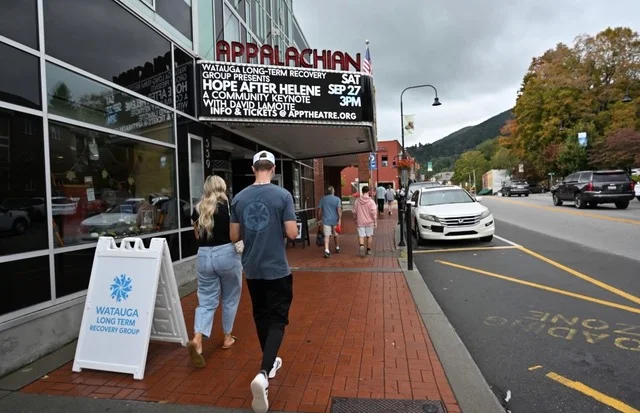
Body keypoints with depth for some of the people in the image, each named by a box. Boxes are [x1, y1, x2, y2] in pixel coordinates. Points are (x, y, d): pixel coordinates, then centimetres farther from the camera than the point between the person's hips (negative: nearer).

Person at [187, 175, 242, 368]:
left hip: (204, 255, 3)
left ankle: (197, 339, -10)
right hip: (227, 254, -3)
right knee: (230, 298, 15)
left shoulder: (198, 209, 6)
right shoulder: (228, 206, -7)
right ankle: (227, 338, 27)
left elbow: (197, 235, 16)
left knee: (206, 301, 9)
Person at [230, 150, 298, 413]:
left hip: (251, 269, 4)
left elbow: (234, 237, 4)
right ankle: (263, 373, -12)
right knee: (277, 319, 4)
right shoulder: (282, 195, -11)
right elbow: (292, 234, -13)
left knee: (261, 316, 19)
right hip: (277, 268, -4)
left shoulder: (239, 198, 0)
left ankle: (270, 363, 36)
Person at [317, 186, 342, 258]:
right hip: (335, 220, 0)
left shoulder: (323, 199, 5)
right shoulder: (337, 199, -2)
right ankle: (337, 248, 33)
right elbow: (339, 210, -12)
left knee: (327, 236, -4)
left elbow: (319, 210, 7)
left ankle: (326, 250, -19)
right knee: (336, 235, 17)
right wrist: (339, 219, -13)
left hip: (326, 220, 0)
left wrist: (320, 219, 15)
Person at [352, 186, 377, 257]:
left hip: (360, 222, 1)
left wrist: (355, 220, 18)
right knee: (369, 236, 13)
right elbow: (374, 213, -10)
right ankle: (368, 250, 21)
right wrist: (375, 222, -1)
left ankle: (361, 246, -23)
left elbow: (354, 212, 5)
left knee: (361, 236, 3)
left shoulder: (357, 201, -1)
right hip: (369, 222, -1)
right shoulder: (371, 201, -9)